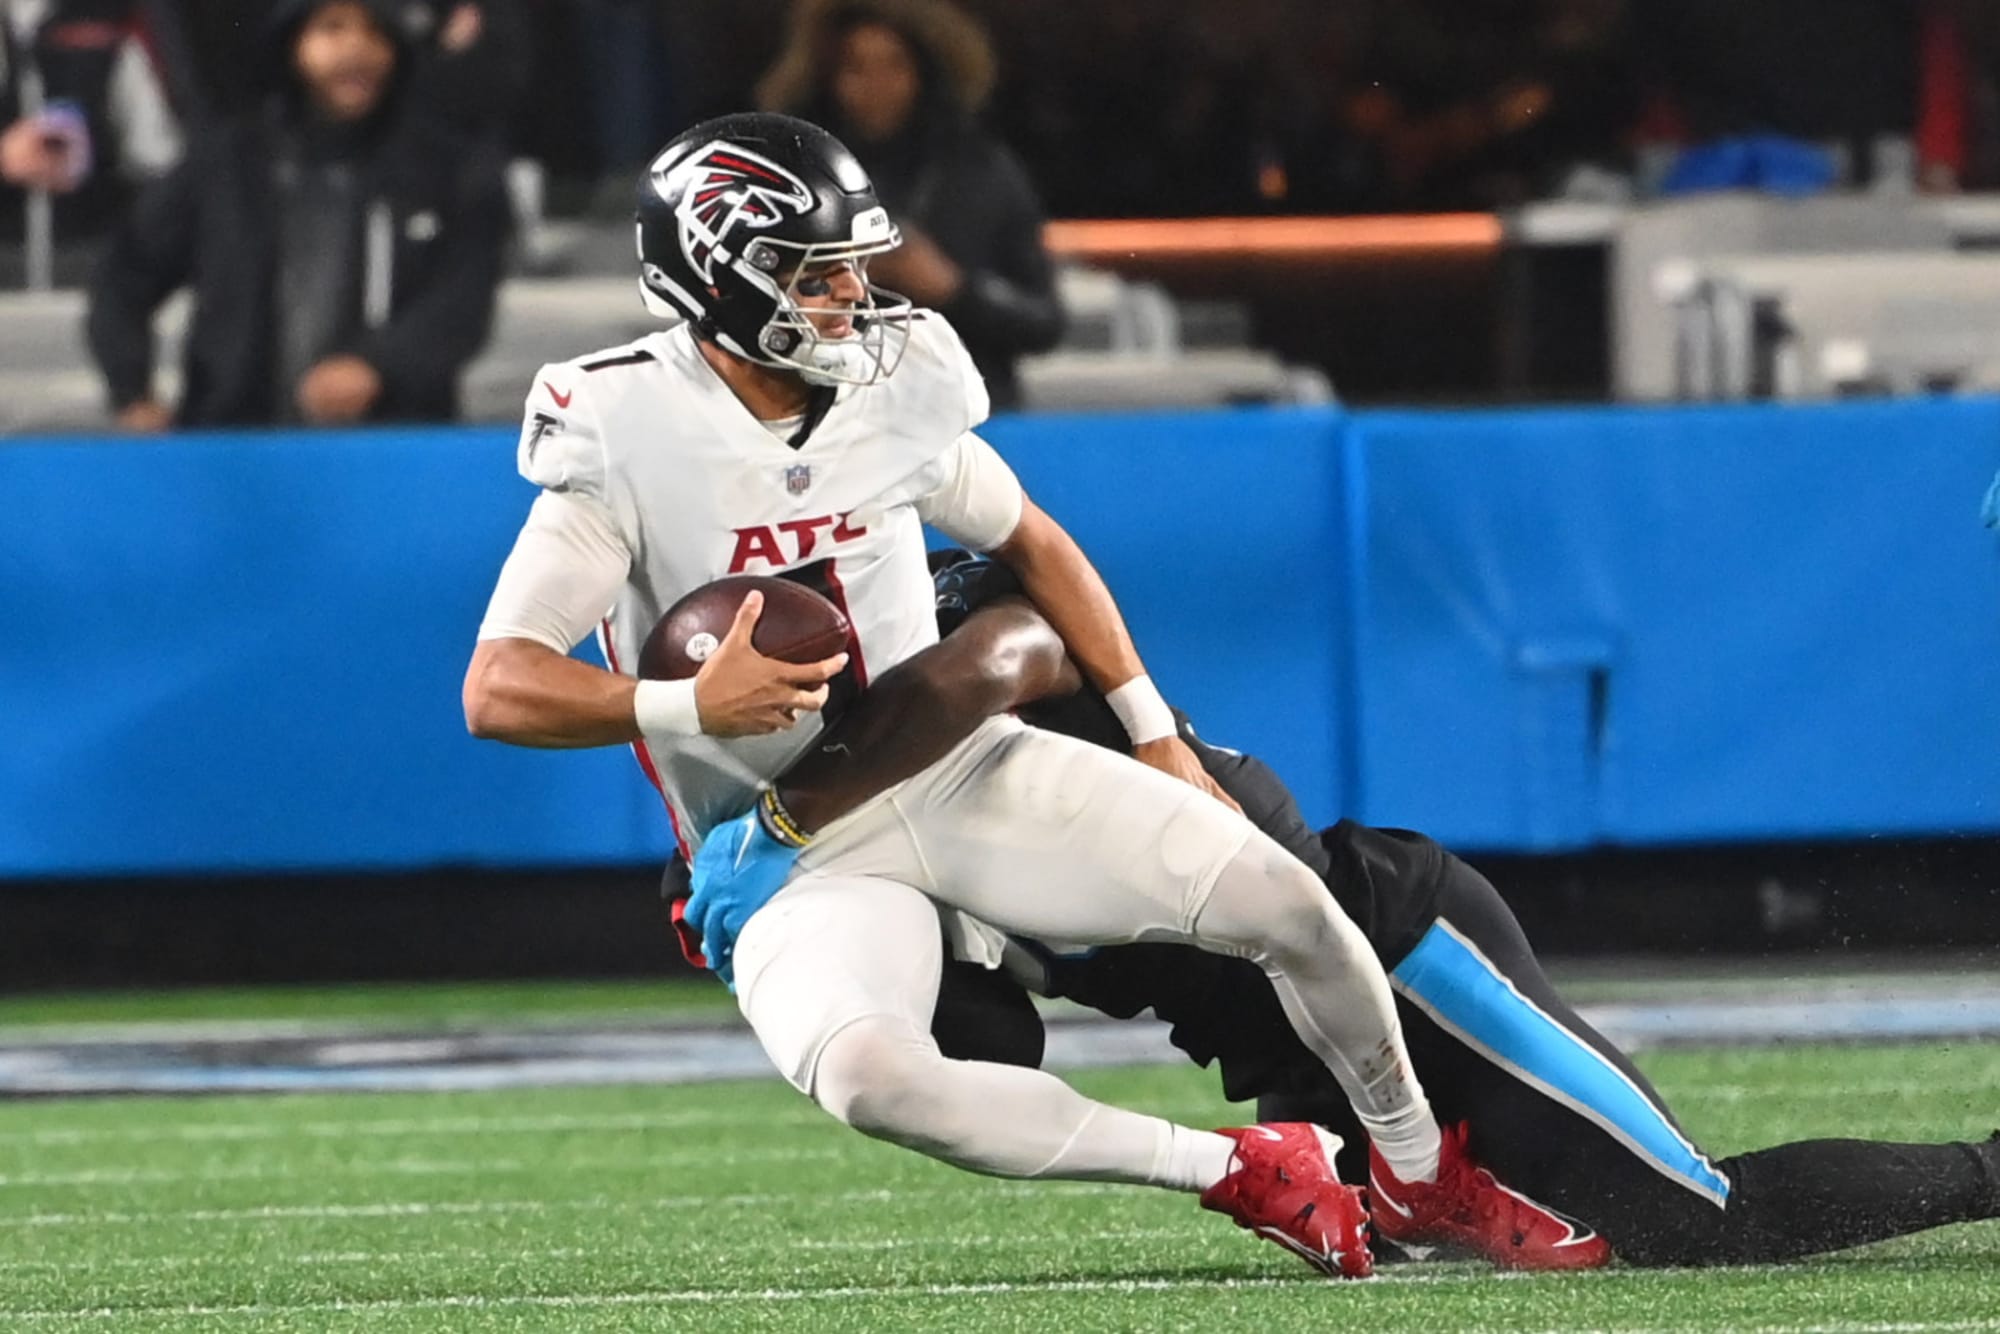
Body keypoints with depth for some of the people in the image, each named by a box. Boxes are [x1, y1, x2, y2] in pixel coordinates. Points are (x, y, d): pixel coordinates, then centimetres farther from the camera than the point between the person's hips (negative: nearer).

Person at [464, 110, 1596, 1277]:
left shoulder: (894, 391, -1)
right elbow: (500, 690, -20)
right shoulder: (629, 439, -16)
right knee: (864, 1073, -36)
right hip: (802, 859, -4)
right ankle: (1240, 1172, -20)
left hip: (964, 773, 4)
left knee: (1283, 897, -12)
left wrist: (1156, 735, 14)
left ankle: (1428, 1171, 16)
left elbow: (1031, 545, 17)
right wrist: (686, 707, -36)